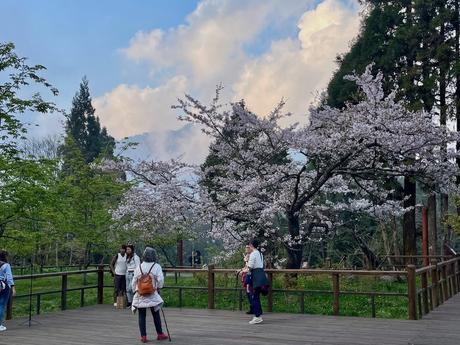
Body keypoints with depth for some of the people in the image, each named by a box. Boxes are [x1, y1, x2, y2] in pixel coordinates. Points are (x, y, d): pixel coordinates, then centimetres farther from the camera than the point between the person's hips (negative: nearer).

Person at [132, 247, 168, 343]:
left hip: (140, 295, 2)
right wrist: (158, 288, 4)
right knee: (156, 315, 8)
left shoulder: (138, 267, 2)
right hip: (152, 295, -2)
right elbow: (160, 279, -12)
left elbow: (134, 281, 7)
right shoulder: (156, 266, -6)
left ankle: (143, 336, 6)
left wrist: (135, 291, 18)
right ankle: (159, 334, 15)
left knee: (142, 316, 6)